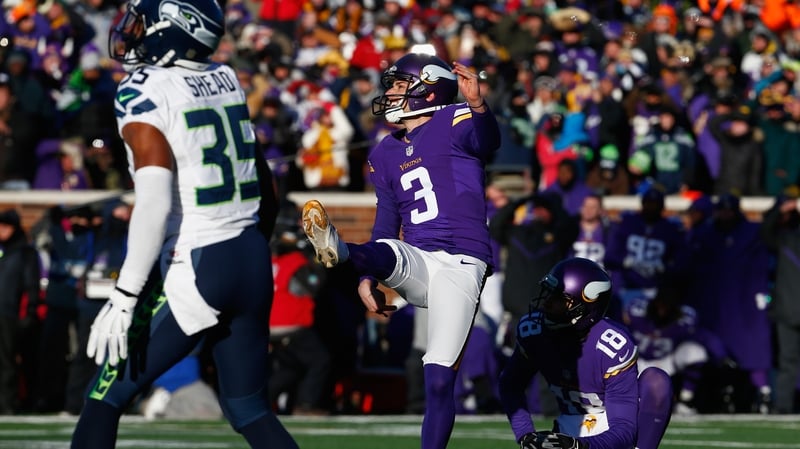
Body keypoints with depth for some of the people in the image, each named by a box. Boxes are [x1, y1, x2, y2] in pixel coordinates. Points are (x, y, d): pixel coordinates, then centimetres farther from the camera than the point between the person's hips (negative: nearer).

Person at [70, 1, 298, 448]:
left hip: (192, 269, -7)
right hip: (251, 260, 7)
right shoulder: (226, 81, 10)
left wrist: (125, 296, -21)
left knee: (105, 399, 4)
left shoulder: (143, 94, -11)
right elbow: (266, 191, 18)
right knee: (250, 411, 15)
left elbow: (155, 202, -21)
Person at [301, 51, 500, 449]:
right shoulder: (386, 155, 17)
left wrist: (478, 105, -47)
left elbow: (487, 143, -25)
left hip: (460, 263, -5)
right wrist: (368, 278, 7)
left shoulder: (455, 122, -2)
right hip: (414, 265, 5)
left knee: (439, 379, -11)